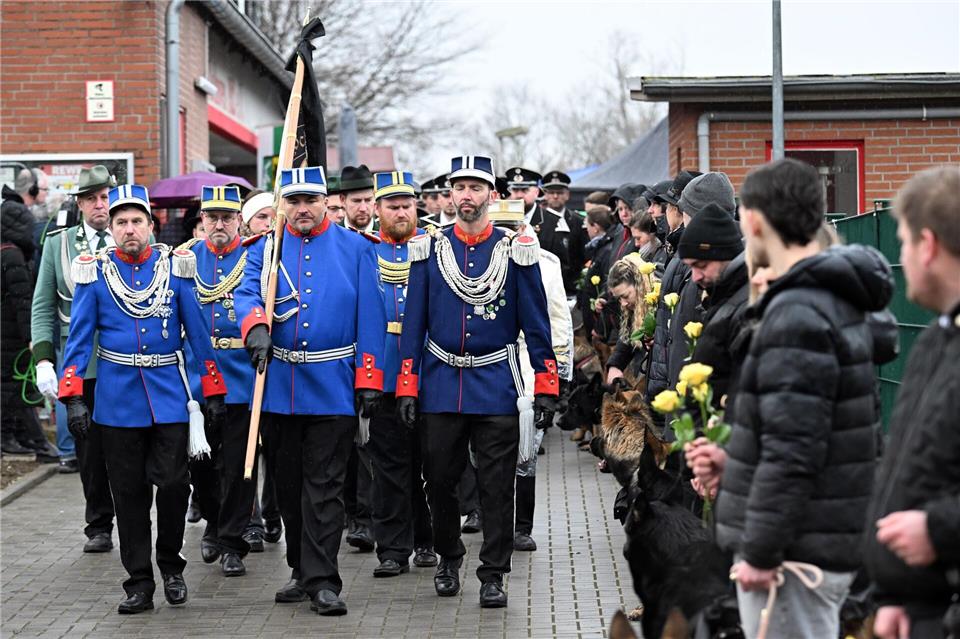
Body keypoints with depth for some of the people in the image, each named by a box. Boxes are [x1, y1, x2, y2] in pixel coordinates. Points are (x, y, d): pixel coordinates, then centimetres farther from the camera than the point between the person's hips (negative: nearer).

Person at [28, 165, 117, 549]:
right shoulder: (58, 244, 7)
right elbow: (43, 308, 7)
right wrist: (44, 359, -4)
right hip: (81, 366, 1)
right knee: (90, 450, 4)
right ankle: (99, 526, 15)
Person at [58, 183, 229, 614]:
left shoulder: (175, 267, 1)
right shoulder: (95, 272, 0)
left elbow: (197, 332, 4)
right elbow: (79, 338, 0)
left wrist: (213, 392, 3)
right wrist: (73, 397, -9)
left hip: (169, 398, 0)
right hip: (117, 402, 0)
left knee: (172, 484, -5)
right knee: (129, 494, 5)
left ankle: (171, 566, 18)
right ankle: (139, 583, 14)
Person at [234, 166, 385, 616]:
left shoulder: (356, 249, 3)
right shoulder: (264, 248, 8)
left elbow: (370, 317, 0)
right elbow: (246, 292, -8)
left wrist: (369, 381, -6)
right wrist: (256, 326, -31)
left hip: (333, 388, -3)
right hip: (278, 387, 3)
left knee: (324, 489, -4)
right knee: (289, 485, 12)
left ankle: (323, 582, -2)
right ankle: (303, 573, 25)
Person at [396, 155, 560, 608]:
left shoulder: (516, 252, 0)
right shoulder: (429, 251, 4)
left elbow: (536, 325, 1)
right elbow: (413, 324, 5)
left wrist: (546, 389, -3)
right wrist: (407, 387, -1)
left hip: (496, 388, -1)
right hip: (440, 386, 2)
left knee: (496, 487, 1)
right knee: (439, 481, 9)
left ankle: (493, 575, 9)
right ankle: (448, 557, 30)